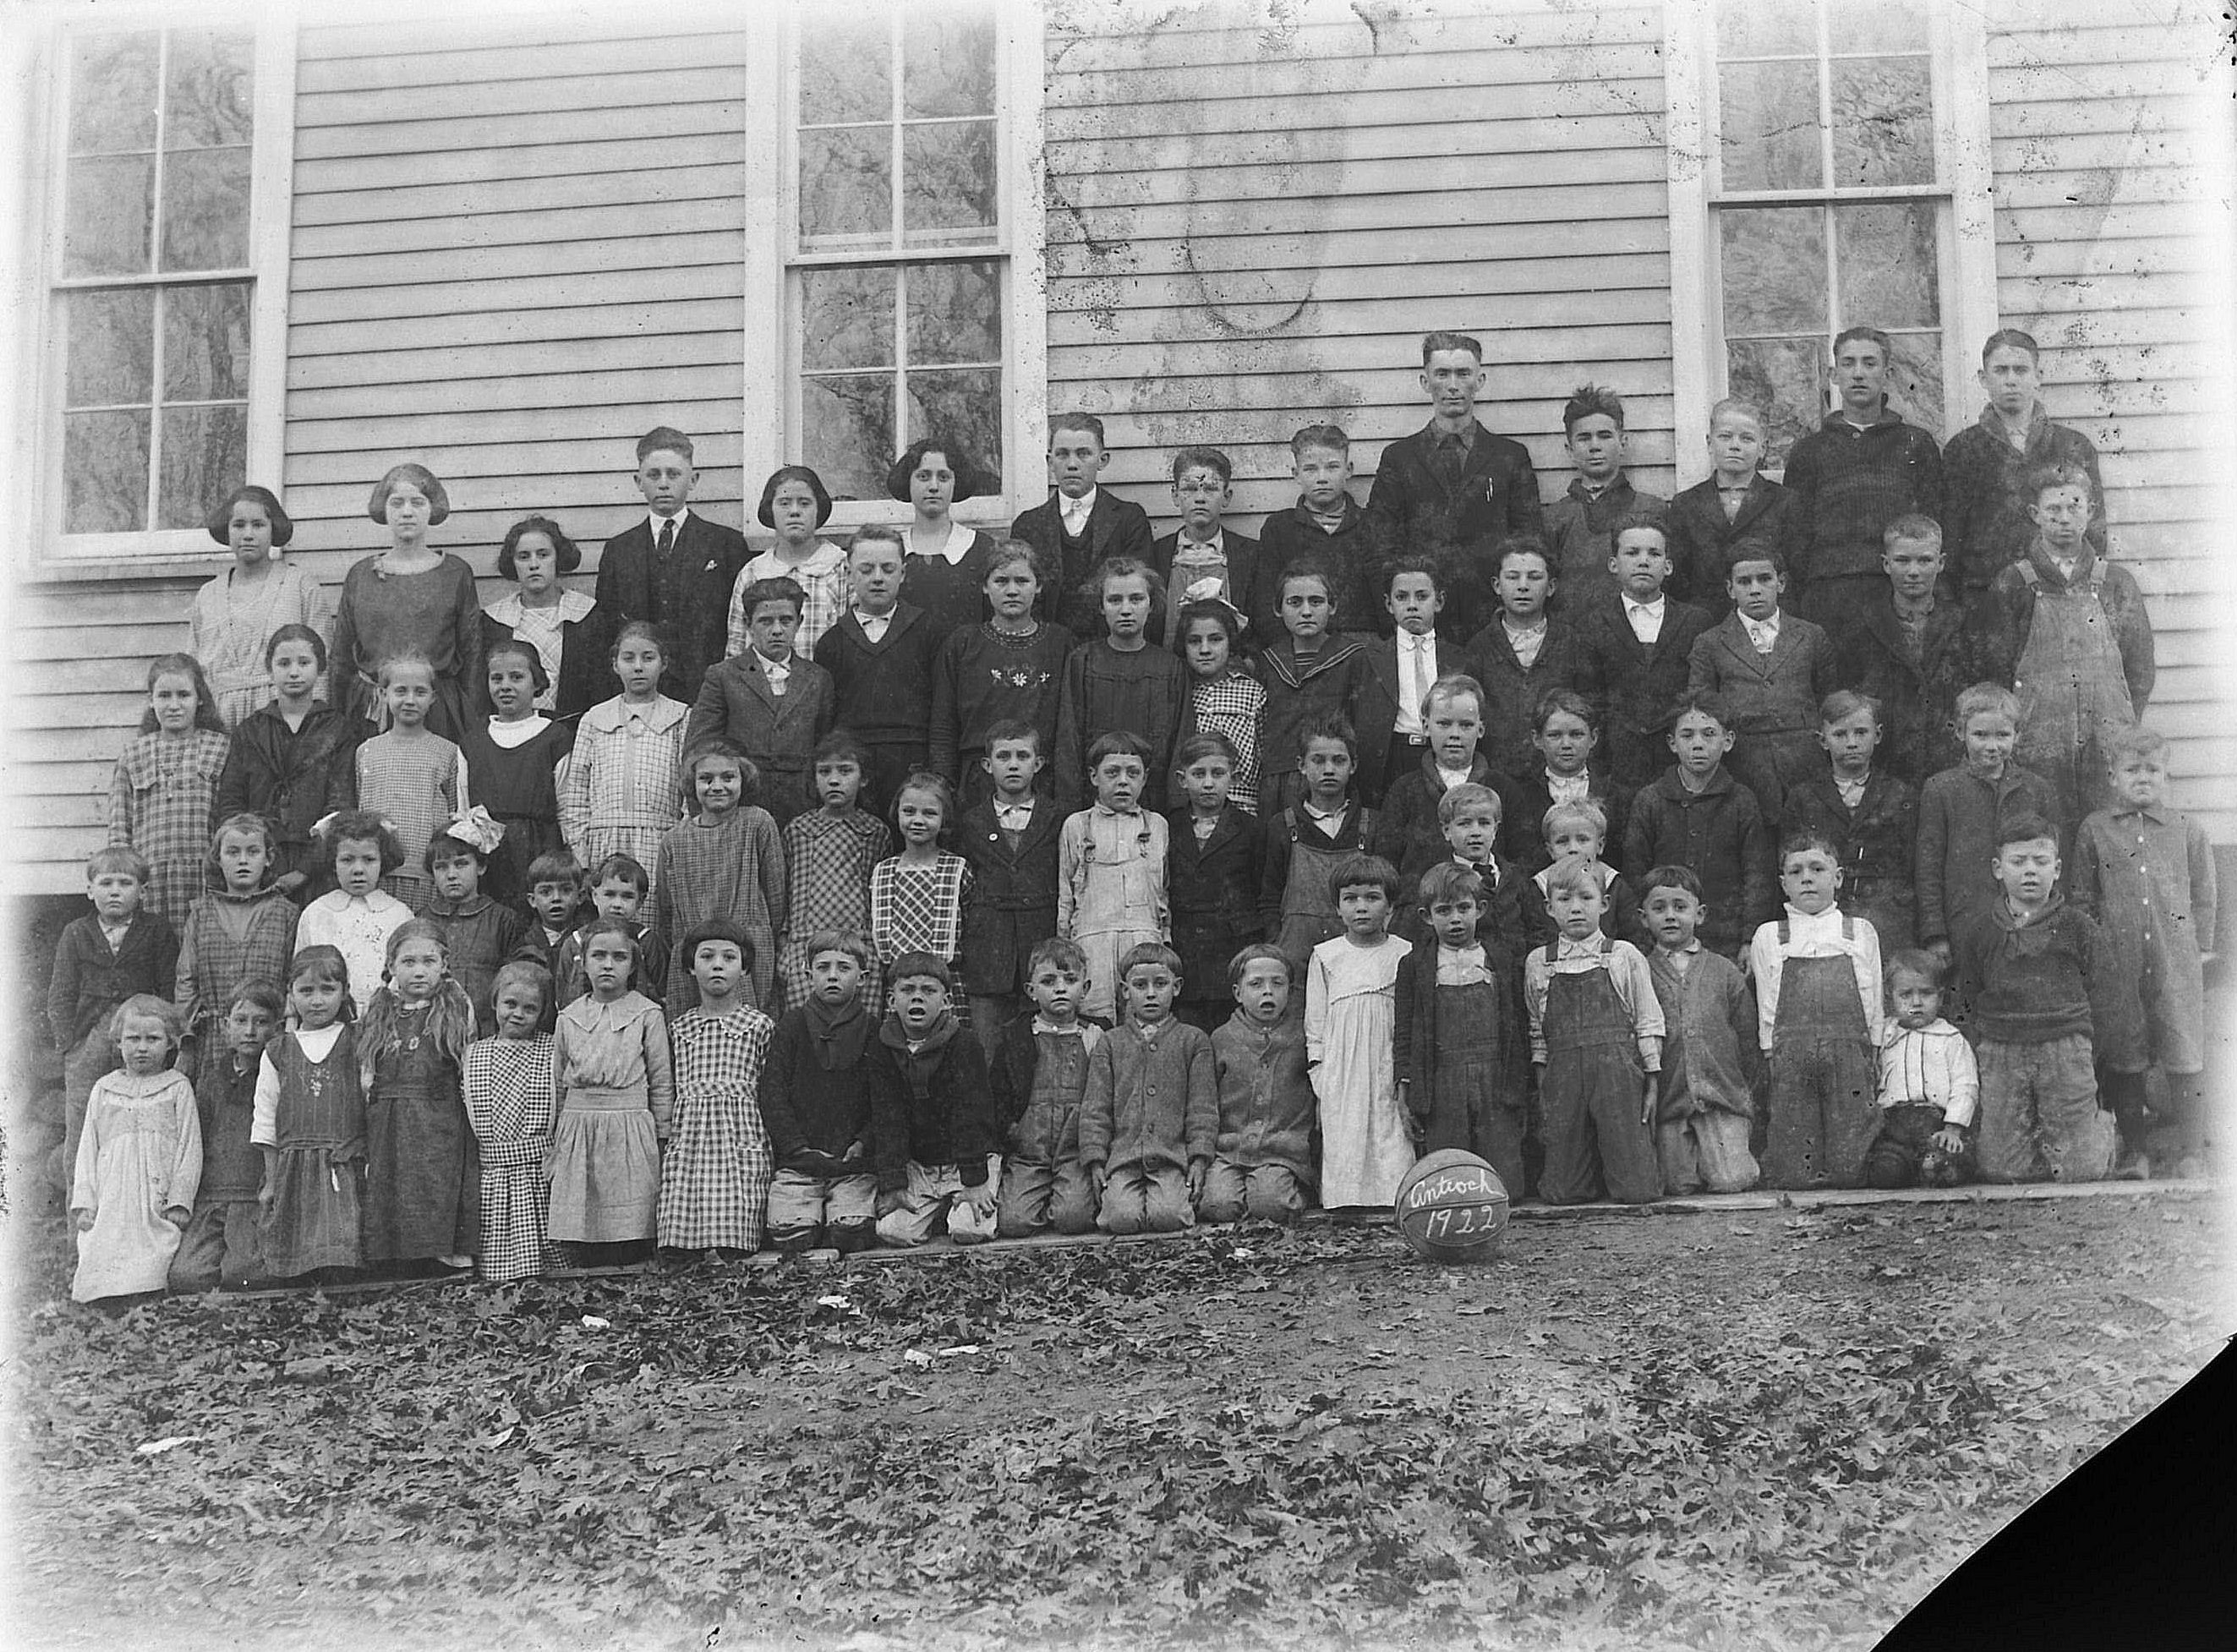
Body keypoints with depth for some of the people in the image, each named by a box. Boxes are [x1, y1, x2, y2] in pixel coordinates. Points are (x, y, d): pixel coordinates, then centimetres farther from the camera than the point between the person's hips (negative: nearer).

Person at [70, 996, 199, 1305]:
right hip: (110, 1207, 3)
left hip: (157, 1209, -3)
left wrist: (180, 1201, -4)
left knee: (145, 1276, -18)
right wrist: (84, 1203, 6)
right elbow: (88, 1149, 16)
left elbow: (190, 1147, 5)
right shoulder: (103, 1090, 16)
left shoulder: (177, 1088, 8)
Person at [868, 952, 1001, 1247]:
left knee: (969, 1231, -22)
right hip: (914, 1163, 3)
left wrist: (974, 1182, -21)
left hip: (973, 1154, -2)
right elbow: (887, 1120, -6)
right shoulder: (881, 1049, -2)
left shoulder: (965, 1047, -10)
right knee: (893, 1231, -17)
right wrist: (893, 1185, -13)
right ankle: (937, 1211, 13)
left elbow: (970, 1115, -15)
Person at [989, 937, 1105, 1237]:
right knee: (1012, 1222, -19)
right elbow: (993, 1102, 9)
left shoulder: (1099, 1038, 8)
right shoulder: (1012, 1040, 9)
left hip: (1078, 1153, -1)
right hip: (1026, 1155, 1)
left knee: (1073, 1218, -24)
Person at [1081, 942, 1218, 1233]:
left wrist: (1199, 1159, -4)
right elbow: (1094, 1109, 9)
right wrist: (1095, 1161, -2)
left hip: (1173, 1155, -1)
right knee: (1122, 1218, -23)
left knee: (1167, 1216, -25)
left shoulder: (1193, 1040, 13)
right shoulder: (1109, 1043, 14)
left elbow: (1202, 1107, 8)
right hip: (1122, 1152, 1)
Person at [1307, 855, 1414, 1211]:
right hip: (1340, 1074, 1)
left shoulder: (1403, 955, 4)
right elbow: (1315, 1024, 10)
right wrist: (1319, 1073, 3)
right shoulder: (1326, 956, 7)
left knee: (1393, 1140, -6)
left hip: (1389, 1071, -1)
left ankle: (1393, 1191, -1)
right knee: (1343, 1140, -2)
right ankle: (1346, 1195, 5)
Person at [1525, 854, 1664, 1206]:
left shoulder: (1624, 956, 6)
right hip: (1562, 1072, 2)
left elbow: (1647, 1022, 7)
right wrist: (1542, 1084, 8)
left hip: (1619, 1069, -1)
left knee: (1637, 1191, -4)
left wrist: (1652, 1079, 3)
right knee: (1561, 1192, 0)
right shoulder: (1537, 963, 11)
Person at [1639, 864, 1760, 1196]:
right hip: (1667, 1103, 0)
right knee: (1680, 1187, -7)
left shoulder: (1724, 971, 9)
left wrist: (1748, 1101, 9)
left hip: (1723, 1097, 0)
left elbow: (1747, 1040, 12)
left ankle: (1740, 1157, 18)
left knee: (1731, 1182, -13)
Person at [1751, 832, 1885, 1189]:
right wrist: (1771, 1052, 1)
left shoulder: (1860, 933, 12)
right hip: (1790, 1060, 0)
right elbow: (1767, 1008, 10)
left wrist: (1870, 1054, 6)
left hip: (1850, 1054, 0)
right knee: (1793, 1177, -3)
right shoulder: (1767, 937, 11)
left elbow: (1873, 1002, 12)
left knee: (1850, 1170, -4)